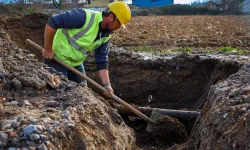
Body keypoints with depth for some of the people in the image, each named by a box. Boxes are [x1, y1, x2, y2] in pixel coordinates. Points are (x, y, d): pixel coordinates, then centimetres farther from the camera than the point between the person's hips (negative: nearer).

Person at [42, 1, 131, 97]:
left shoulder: (106, 35, -2)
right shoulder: (85, 17, -28)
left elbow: (102, 61, 1)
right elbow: (52, 22, -29)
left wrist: (107, 85, -9)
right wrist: (48, 49, -22)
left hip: (76, 63, 8)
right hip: (57, 58, -7)